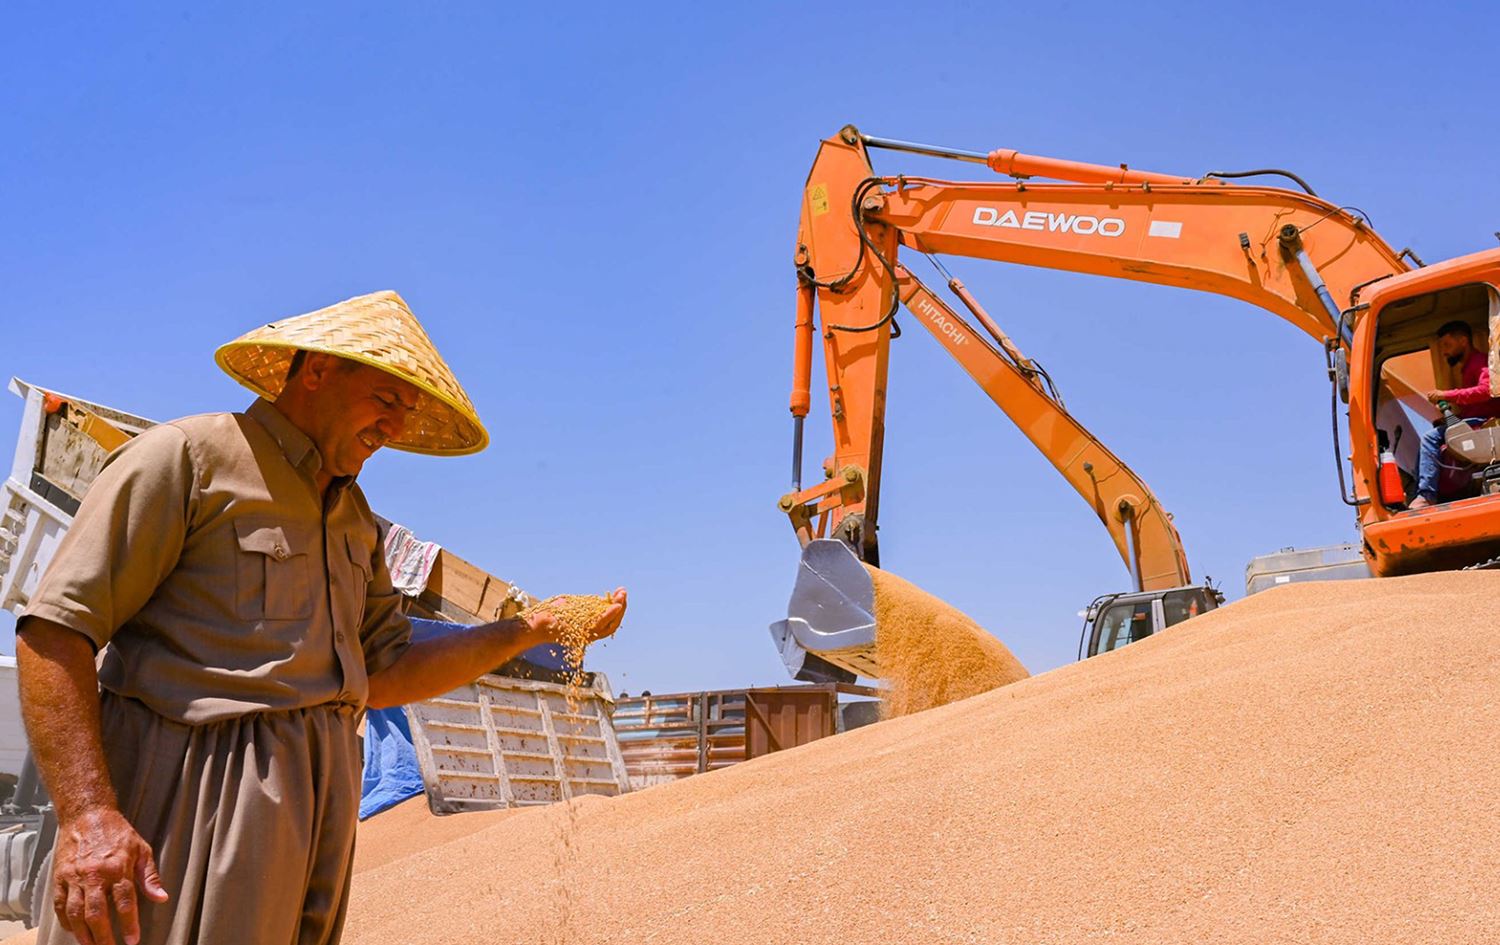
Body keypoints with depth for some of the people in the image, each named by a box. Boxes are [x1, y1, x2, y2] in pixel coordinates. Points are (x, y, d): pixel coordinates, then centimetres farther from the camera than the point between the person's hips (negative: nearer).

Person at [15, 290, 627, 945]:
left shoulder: (354, 517, 18)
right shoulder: (186, 455, -5)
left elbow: (383, 676, 15)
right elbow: (53, 632, -12)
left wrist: (530, 631, 7)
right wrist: (86, 816, -23)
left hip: (316, 804, 7)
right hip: (187, 793, -7)